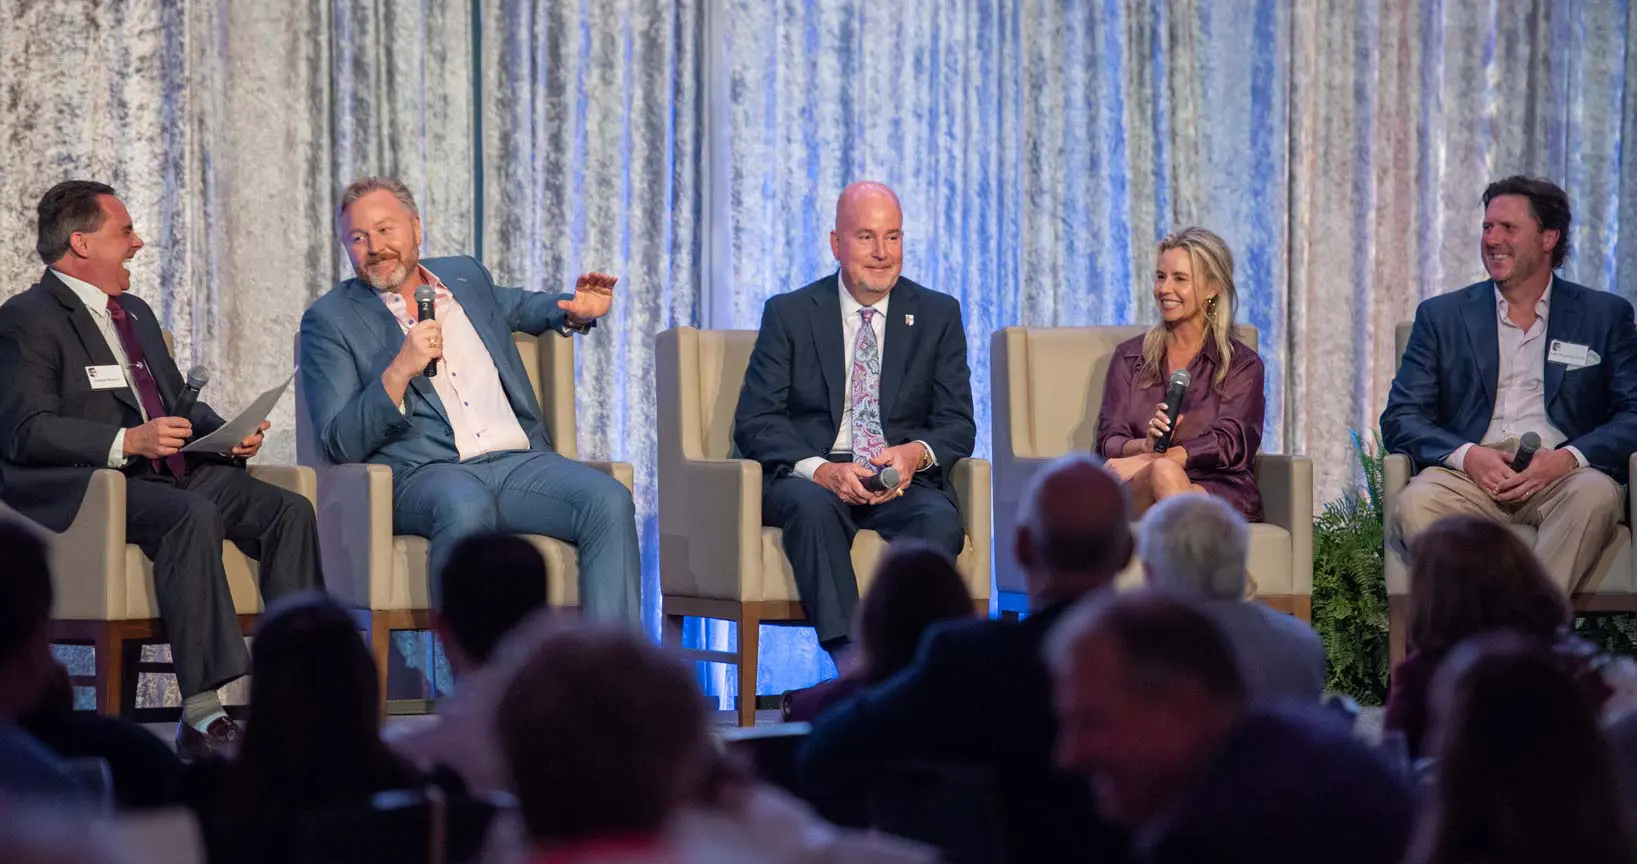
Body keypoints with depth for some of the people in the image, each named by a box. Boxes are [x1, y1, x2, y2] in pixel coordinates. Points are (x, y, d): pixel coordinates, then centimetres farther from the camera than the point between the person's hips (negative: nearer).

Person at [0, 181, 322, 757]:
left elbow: (183, 406, 31)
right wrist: (126, 443, -23)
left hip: (173, 473, 8)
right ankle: (202, 716, -39)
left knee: (289, 509, -14)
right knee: (192, 515, -36)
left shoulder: (136, 313, 27)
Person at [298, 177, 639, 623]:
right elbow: (340, 445, -2)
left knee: (610, 502, -24)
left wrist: (578, 311, 22)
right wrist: (400, 371, -15)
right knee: (466, 507, -40)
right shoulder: (330, 320, 7)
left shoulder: (465, 277, 21)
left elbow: (521, 306, 44)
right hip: (420, 475, -4)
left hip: (518, 460, 5)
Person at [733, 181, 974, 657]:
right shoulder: (789, 314, 8)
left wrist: (917, 454, -17)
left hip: (904, 480, 1)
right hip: (810, 479, -1)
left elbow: (958, 424, 8)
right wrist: (820, 470, -19)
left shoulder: (938, 315, 13)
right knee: (812, 506, -36)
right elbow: (754, 422, 1)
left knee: (940, 521, -33)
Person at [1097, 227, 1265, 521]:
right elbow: (1109, 441, 9)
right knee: (1164, 472, -37)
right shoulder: (1129, 356, 20)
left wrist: (1147, 460, -19)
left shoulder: (1242, 364, 12)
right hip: (1138, 496, 2)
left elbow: (1227, 444, -4)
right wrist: (1147, 446, -17)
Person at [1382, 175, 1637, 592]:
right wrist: (1466, 455, -11)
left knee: (1596, 495, -36)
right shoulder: (1442, 316, 17)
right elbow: (1400, 419, 10)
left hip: (1559, 478, -1)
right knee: (1415, 506, -33)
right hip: (1469, 475, 1)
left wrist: (1568, 458, -13)